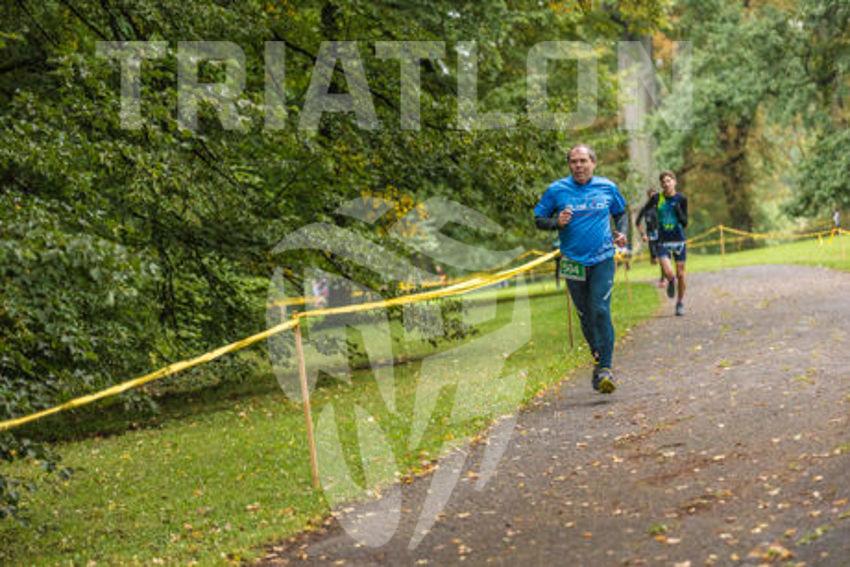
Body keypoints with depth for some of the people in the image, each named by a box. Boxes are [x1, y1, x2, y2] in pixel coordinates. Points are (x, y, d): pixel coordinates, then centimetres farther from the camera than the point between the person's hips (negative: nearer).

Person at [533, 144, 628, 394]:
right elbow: (538, 219, 5)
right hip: (573, 261, 1)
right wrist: (556, 223, -15)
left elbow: (621, 213, 18)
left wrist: (622, 232, -1)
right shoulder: (557, 190, -1)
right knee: (585, 316, 9)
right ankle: (598, 357, 30)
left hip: (602, 260, -1)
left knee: (601, 311, -14)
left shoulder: (607, 187, 3)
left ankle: (605, 368, -11)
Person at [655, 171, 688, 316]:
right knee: (668, 273, -17)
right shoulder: (657, 198, -4)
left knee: (680, 274, 5)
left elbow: (685, 223, -4)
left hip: (679, 240, 1)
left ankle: (680, 303, 24)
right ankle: (671, 282, 21)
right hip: (663, 241, -1)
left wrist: (678, 211, -20)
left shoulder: (681, 199, -4)